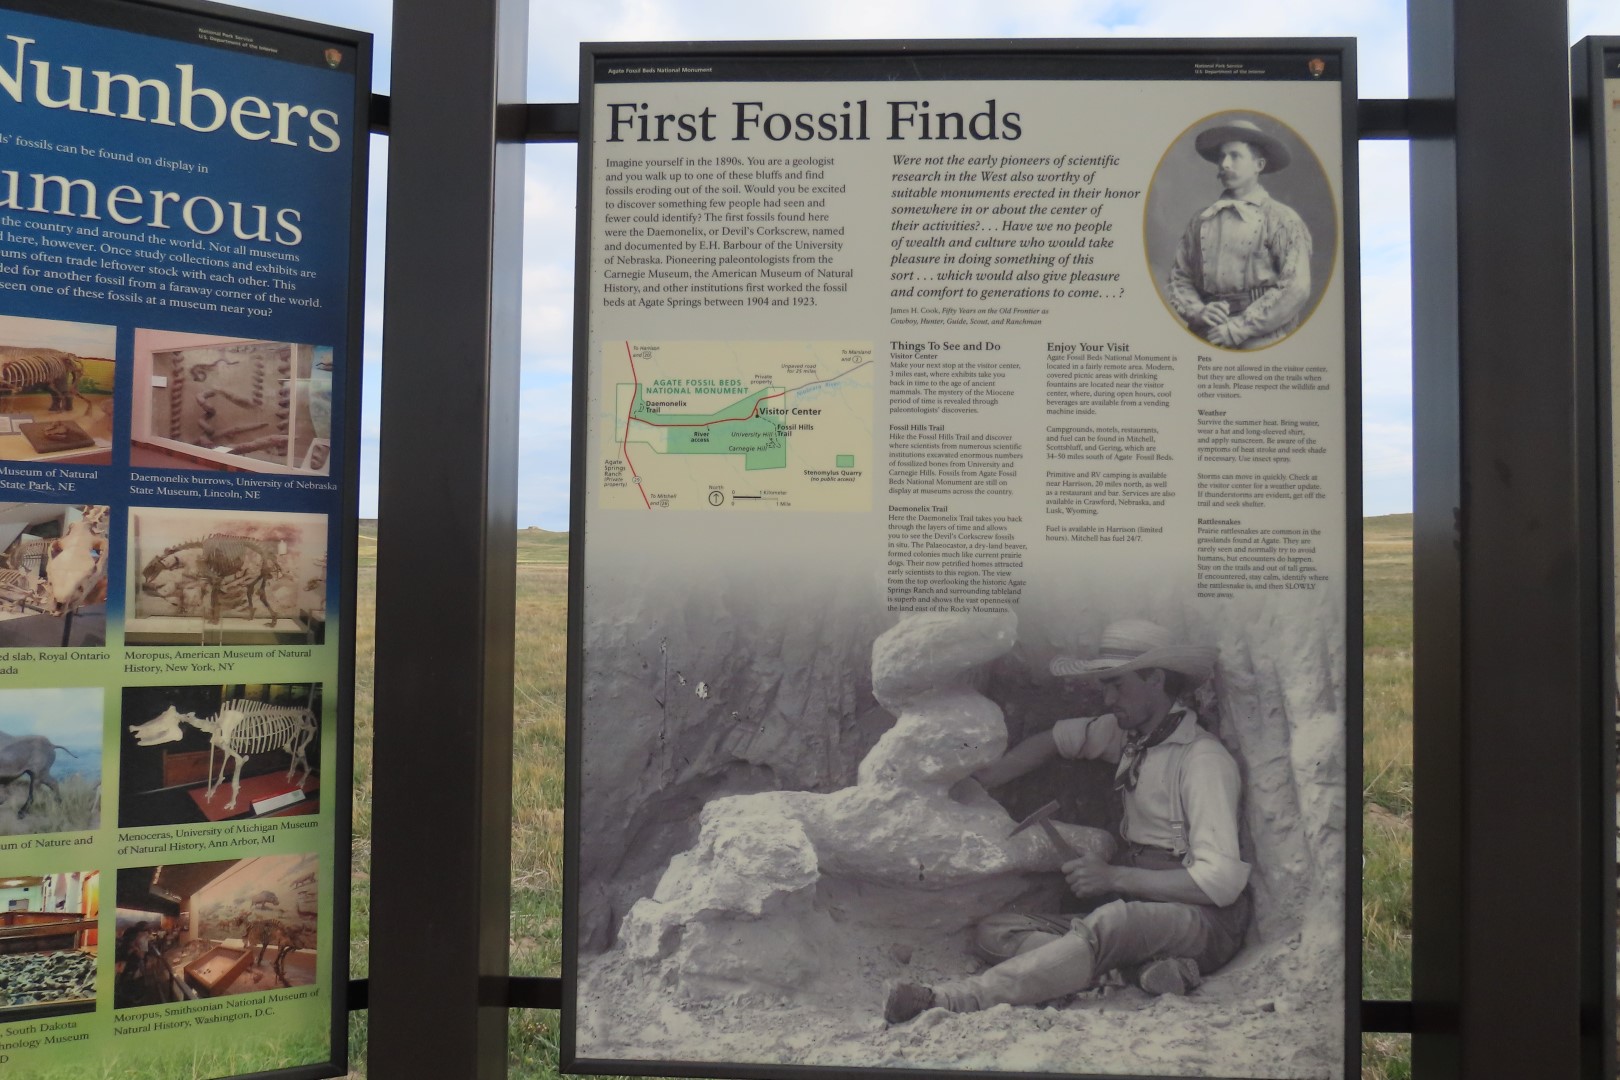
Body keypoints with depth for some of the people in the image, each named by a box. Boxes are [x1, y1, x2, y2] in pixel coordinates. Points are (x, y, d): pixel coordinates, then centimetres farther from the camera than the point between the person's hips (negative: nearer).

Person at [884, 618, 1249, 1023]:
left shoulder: (1202, 760, -12)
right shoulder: (1129, 733, 11)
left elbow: (1222, 881, -20)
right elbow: (1051, 741, 21)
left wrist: (1115, 877, -18)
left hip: (1202, 920, -8)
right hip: (1134, 907, 8)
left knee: (1111, 921, -41)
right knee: (992, 933, -10)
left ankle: (945, 1001, -48)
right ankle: (1147, 968, -27)